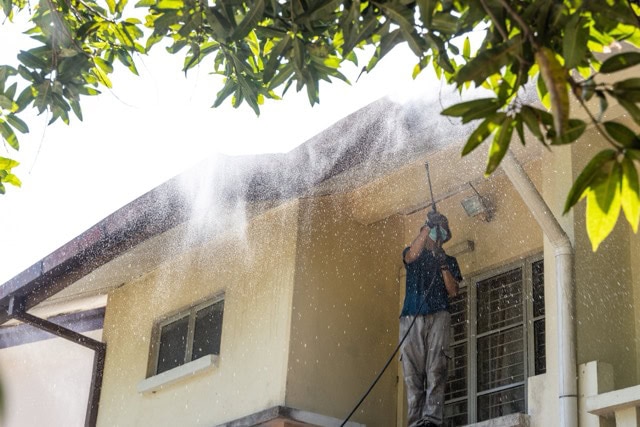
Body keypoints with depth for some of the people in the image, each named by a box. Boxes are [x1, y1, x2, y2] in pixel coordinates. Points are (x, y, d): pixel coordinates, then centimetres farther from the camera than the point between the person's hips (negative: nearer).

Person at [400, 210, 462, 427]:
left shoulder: (449, 261, 24)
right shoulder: (413, 254, 23)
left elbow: (453, 291, 11)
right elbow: (411, 255, -3)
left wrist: (444, 266, -4)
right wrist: (428, 226, -8)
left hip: (438, 317, 0)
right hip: (411, 318, 0)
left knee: (435, 369, -16)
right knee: (412, 371, -11)